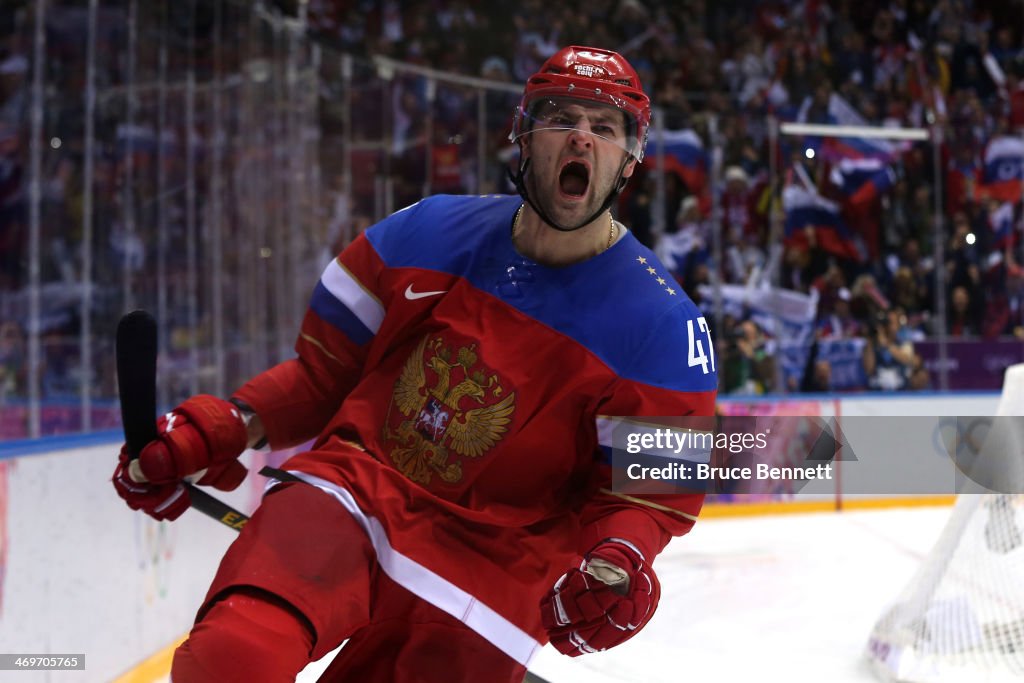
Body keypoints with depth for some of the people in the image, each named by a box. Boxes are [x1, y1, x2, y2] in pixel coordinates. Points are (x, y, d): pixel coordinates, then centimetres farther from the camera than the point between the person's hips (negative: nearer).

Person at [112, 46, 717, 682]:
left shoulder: (664, 326, -7)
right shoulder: (429, 232, 0)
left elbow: (654, 487, -2)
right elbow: (327, 370, 10)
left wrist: (618, 556, -23)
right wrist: (217, 429, -1)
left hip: (489, 562, 0)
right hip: (356, 488, 1)